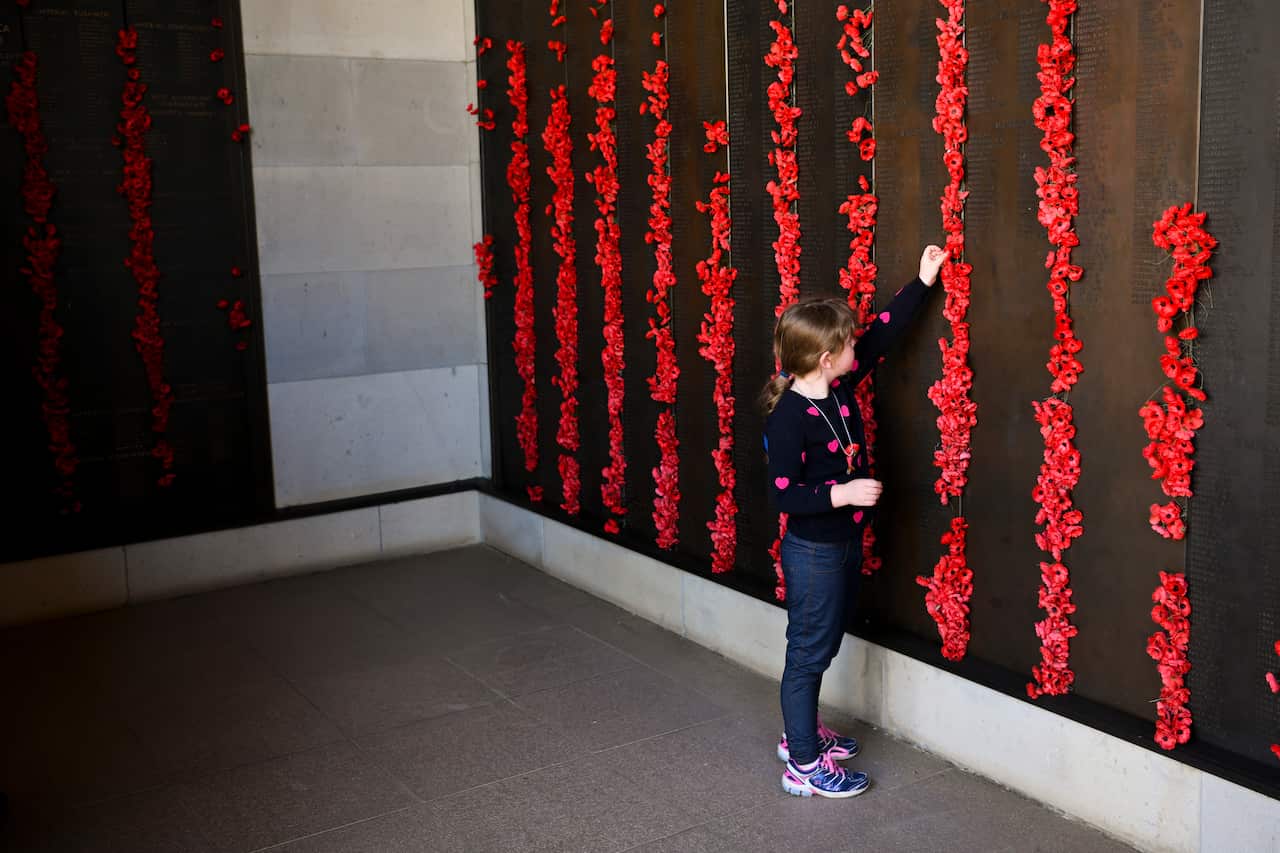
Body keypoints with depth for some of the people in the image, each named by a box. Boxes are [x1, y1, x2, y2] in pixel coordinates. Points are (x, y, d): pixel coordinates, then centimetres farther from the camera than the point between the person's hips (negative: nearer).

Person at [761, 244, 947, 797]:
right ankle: (804, 765, 14)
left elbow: (882, 336, 9)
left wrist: (921, 283, 10)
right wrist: (840, 494, -29)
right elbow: (783, 494, -23)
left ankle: (802, 732, 39)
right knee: (809, 653, 2)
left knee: (823, 647, 21)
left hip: (845, 544, 9)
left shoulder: (841, 387, 0)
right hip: (813, 553, -9)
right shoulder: (790, 418, -23)